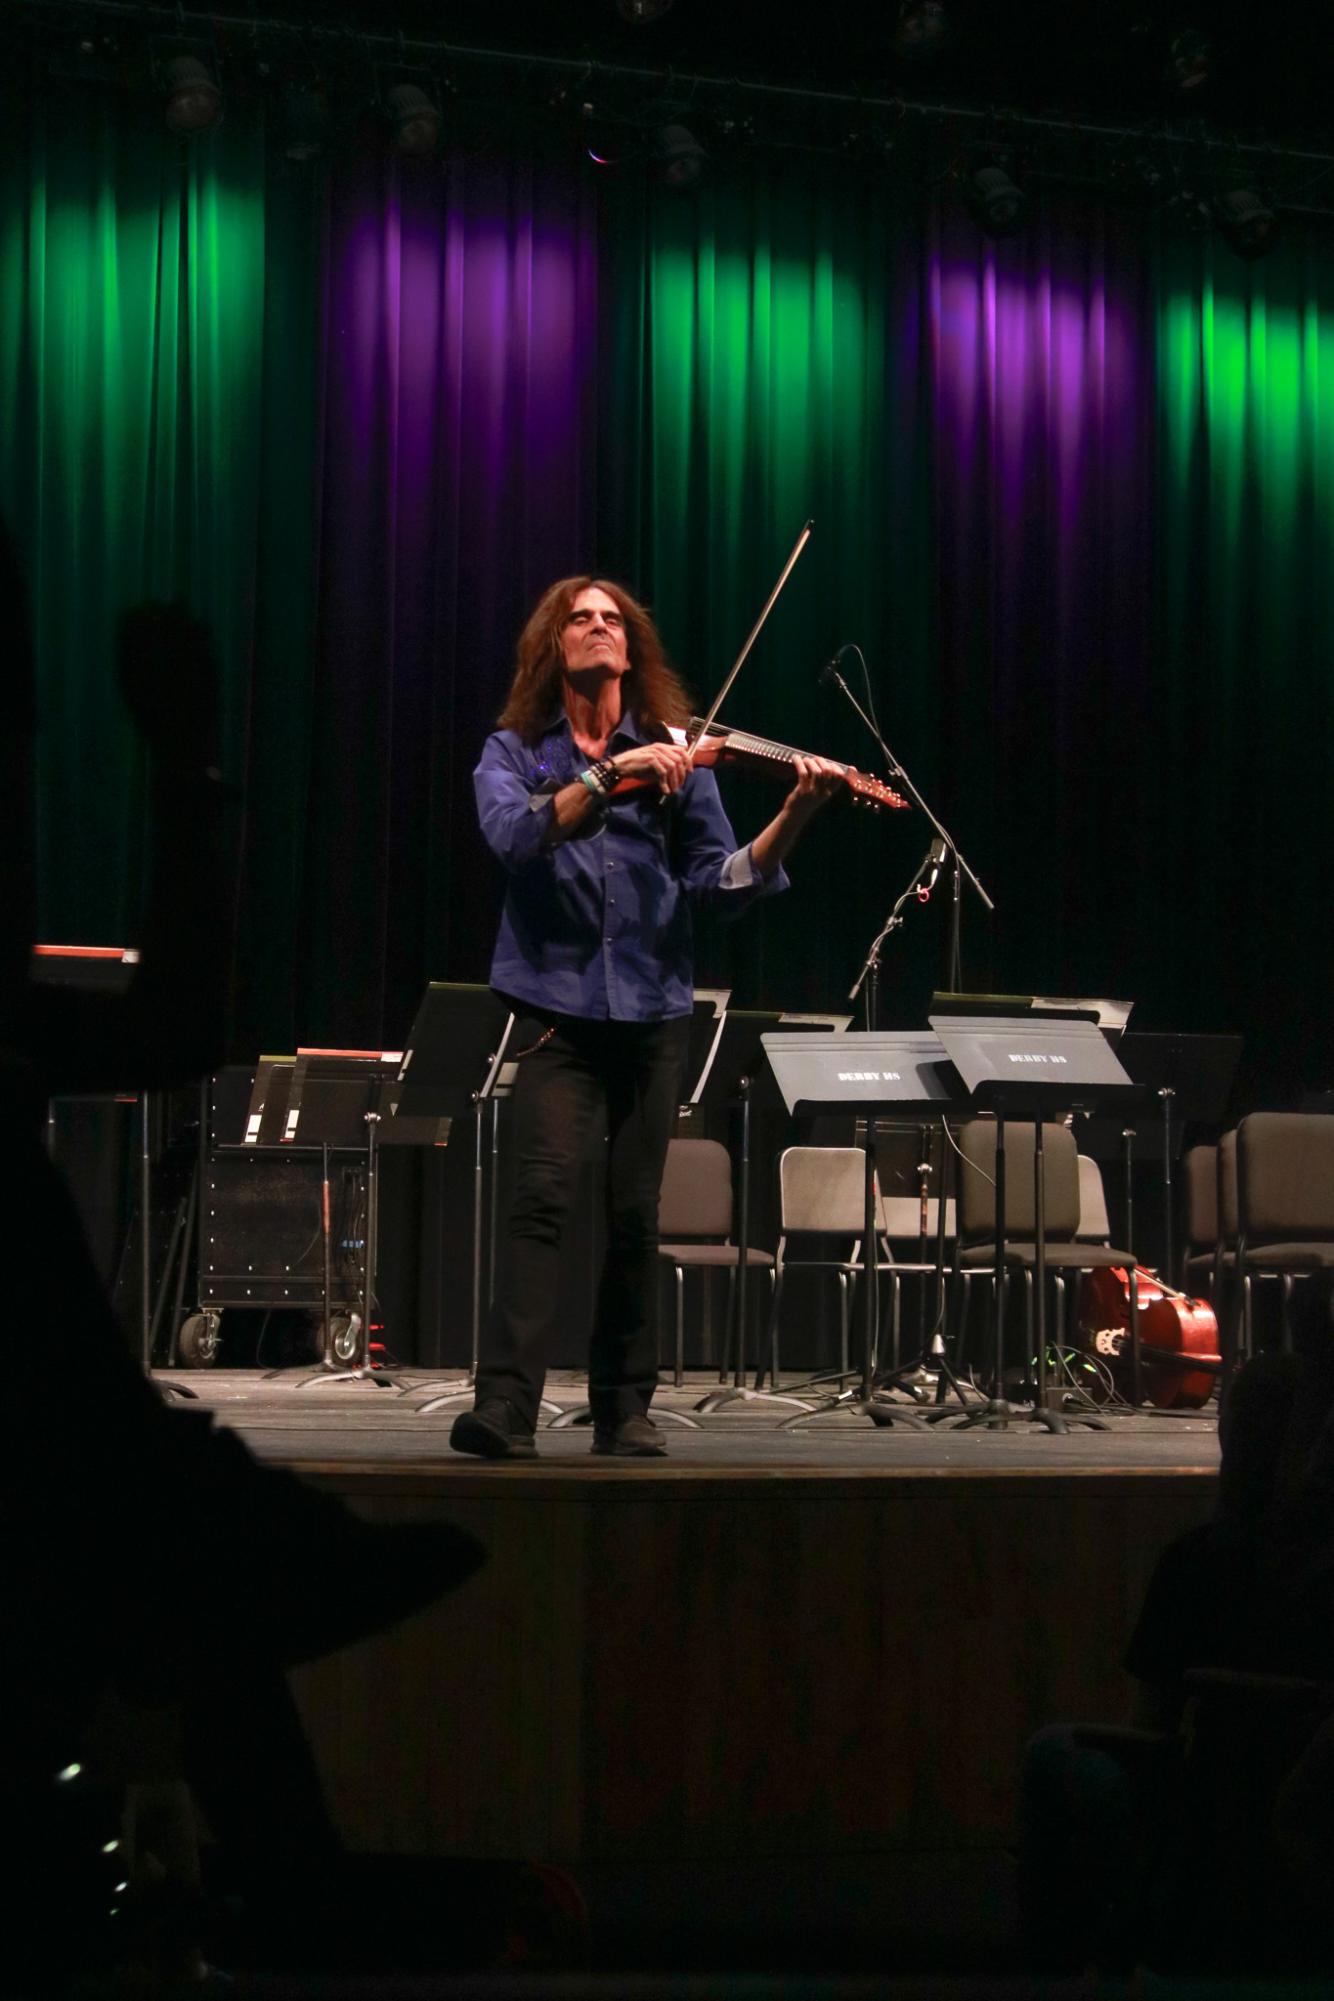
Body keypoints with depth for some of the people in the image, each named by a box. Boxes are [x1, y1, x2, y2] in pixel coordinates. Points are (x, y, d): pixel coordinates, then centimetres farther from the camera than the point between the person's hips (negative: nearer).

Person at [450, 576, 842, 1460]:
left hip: (652, 1008, 2)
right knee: (544, 1193, -17)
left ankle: (626, 1407, 16)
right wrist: (611, 775, -26)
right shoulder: (515, 752, 6)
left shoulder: (674, 755, 8)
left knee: (636, 1213, 4)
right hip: (558, 1002, -2)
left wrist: (793, 816, -15)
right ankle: (506, 1403, -19)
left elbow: (723, 882, 0)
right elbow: (516, 833, -16)